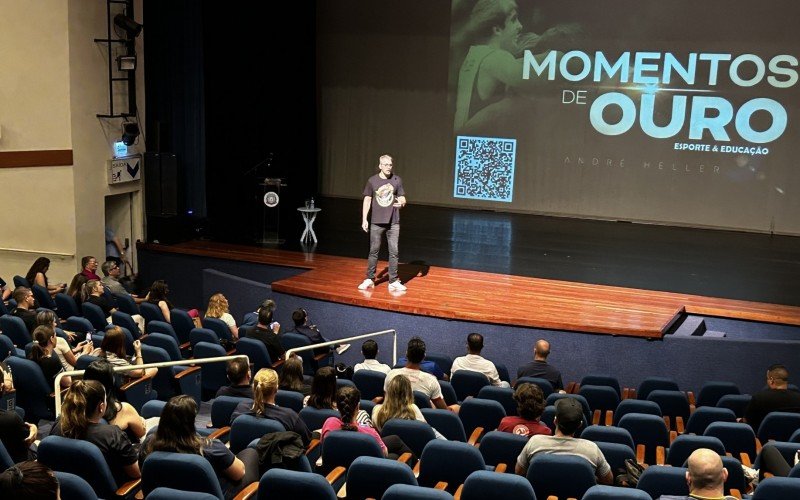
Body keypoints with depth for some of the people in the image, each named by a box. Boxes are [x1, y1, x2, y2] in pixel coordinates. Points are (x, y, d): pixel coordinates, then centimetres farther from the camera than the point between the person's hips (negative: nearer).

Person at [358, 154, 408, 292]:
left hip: (393, 222, 0)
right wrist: (364, 219, 1)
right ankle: (369, 279, 18)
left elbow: (402, 198, 5)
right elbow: (367, 200, 5)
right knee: (374, 251, 7)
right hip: (377, 222, 0)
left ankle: (393, 282, 8)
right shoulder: (372, 181, -1)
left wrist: (401, 203, -19)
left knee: (394, 252, 1)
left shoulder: (397, 180, 0)